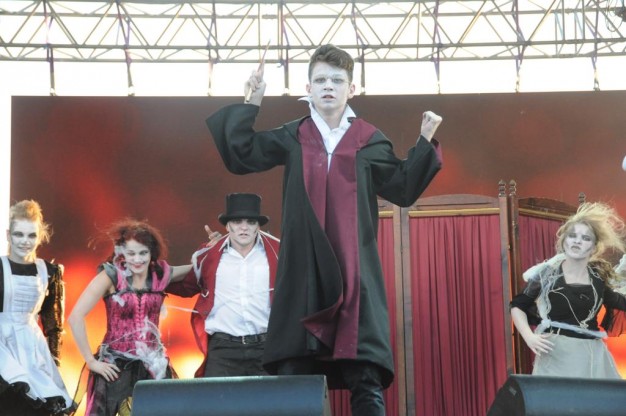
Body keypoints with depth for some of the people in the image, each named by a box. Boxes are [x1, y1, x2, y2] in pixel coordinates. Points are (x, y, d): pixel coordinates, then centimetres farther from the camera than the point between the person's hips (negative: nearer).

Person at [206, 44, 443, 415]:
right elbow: (239, 156, 8)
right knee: (291, 378, -2)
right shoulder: (292, 138, 11)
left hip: (355, 270, -1)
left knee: (367, 382, -4)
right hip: (304, 270, 1)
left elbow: (403, 189, 7)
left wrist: (425, 142, -2)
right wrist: (251, 105, 3)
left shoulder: (370, 141, 9)